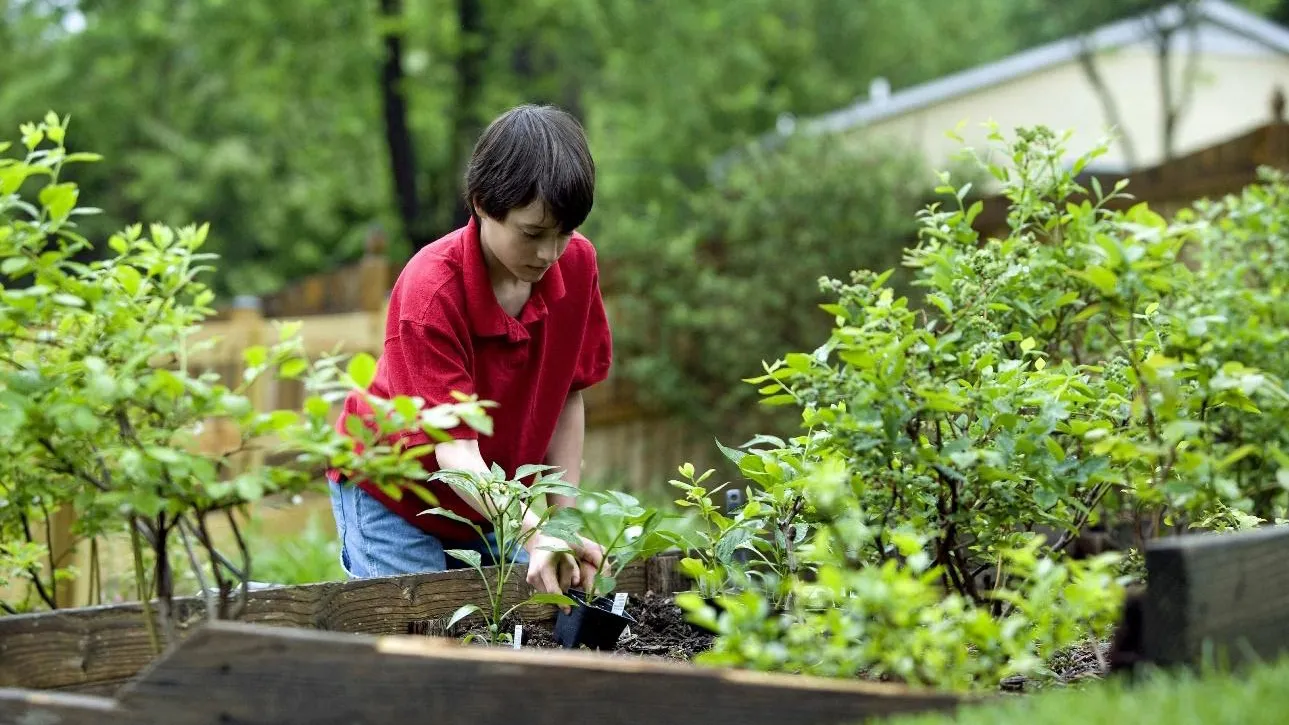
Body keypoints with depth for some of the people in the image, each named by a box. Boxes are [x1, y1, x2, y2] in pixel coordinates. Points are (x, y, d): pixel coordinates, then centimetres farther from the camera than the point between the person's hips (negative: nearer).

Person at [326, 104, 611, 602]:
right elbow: (453, 448, -33)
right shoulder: (429, 290, -30)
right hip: (392, 496, -5)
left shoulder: (577, 263, -13)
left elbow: (568, 393, -3)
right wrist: (535, 536, -46)